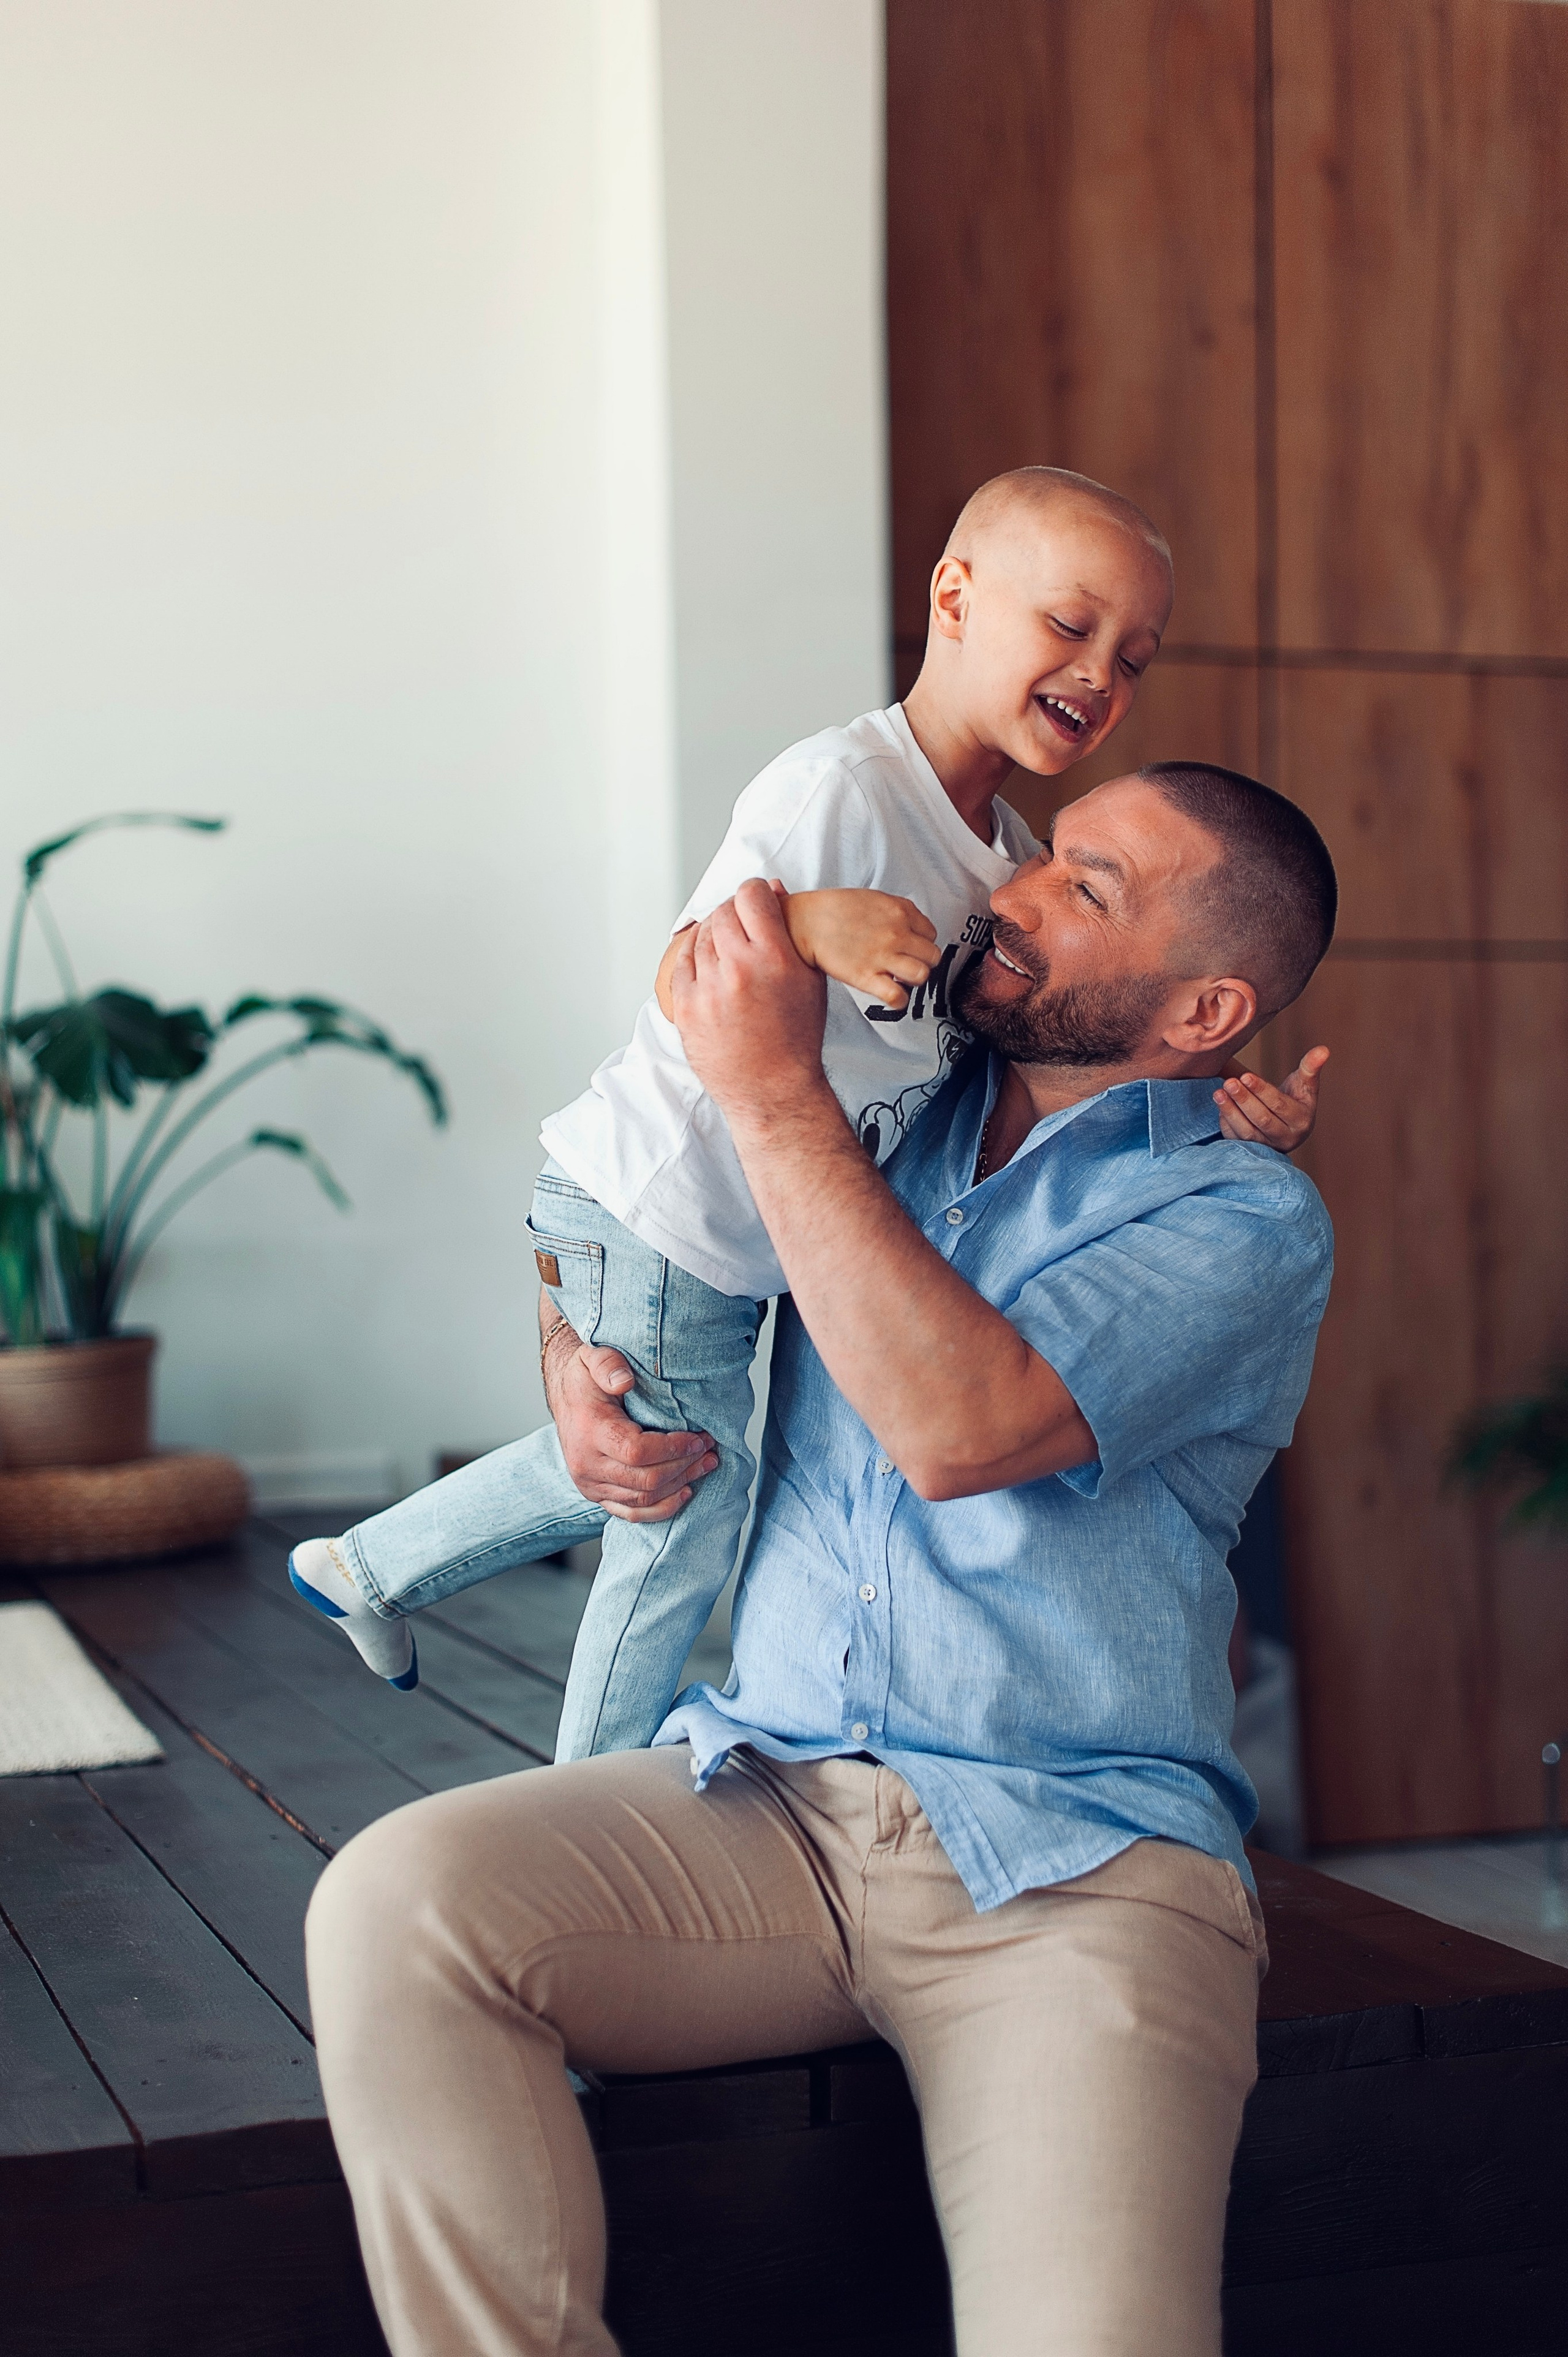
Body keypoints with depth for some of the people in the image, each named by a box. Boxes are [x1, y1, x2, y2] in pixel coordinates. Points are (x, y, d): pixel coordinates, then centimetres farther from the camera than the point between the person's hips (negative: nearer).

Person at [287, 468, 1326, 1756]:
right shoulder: (838, 787, -24)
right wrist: (795, 923, -47)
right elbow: (685, 992, -25)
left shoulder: (1011, 854, 2)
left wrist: (1235, 1108, -15)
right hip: (647, 1224, -9)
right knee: (687, 1523, 6)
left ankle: (367, 1567, 46)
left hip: (742, 1248, 9)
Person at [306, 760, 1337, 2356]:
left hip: (1071, 1865, -4)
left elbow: (965, 1425, -19)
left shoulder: (1246, 1217, -1)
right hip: (764, 1795, 5)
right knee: (394, 1902, -24)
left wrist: (772, 1095, -14)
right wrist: (578, 1372, 7)